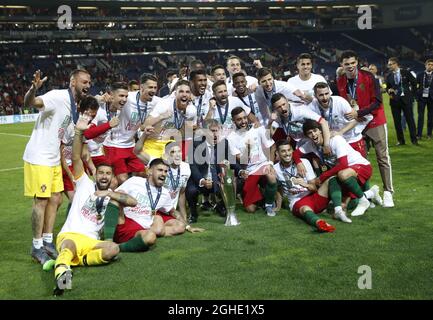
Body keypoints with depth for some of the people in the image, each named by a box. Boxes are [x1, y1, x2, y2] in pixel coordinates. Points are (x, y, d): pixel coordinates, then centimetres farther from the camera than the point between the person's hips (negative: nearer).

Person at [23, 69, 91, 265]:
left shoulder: (73, 104, 10)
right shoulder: (58, 96, -17)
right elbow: (29, 104, -34)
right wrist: (33, 89, -53)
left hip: (54, 159, 9)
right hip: (39, 158, -9)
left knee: (55, 199, 11)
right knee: (41, 201, -4)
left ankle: (47, 241, 22)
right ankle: (37, 247, 7)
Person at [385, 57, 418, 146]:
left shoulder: (405, 72, -1)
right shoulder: (389, 76, 6)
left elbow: (414, 82, 5)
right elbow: (387, 87, 14)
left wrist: (411, 93, 2)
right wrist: (389, 91, -7)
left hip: (406, 99, -3)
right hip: (395, 100, 3)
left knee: (410, 119, 0)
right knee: (397, 121, 4)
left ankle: (414, 140, 8)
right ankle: (401, 140, 13)